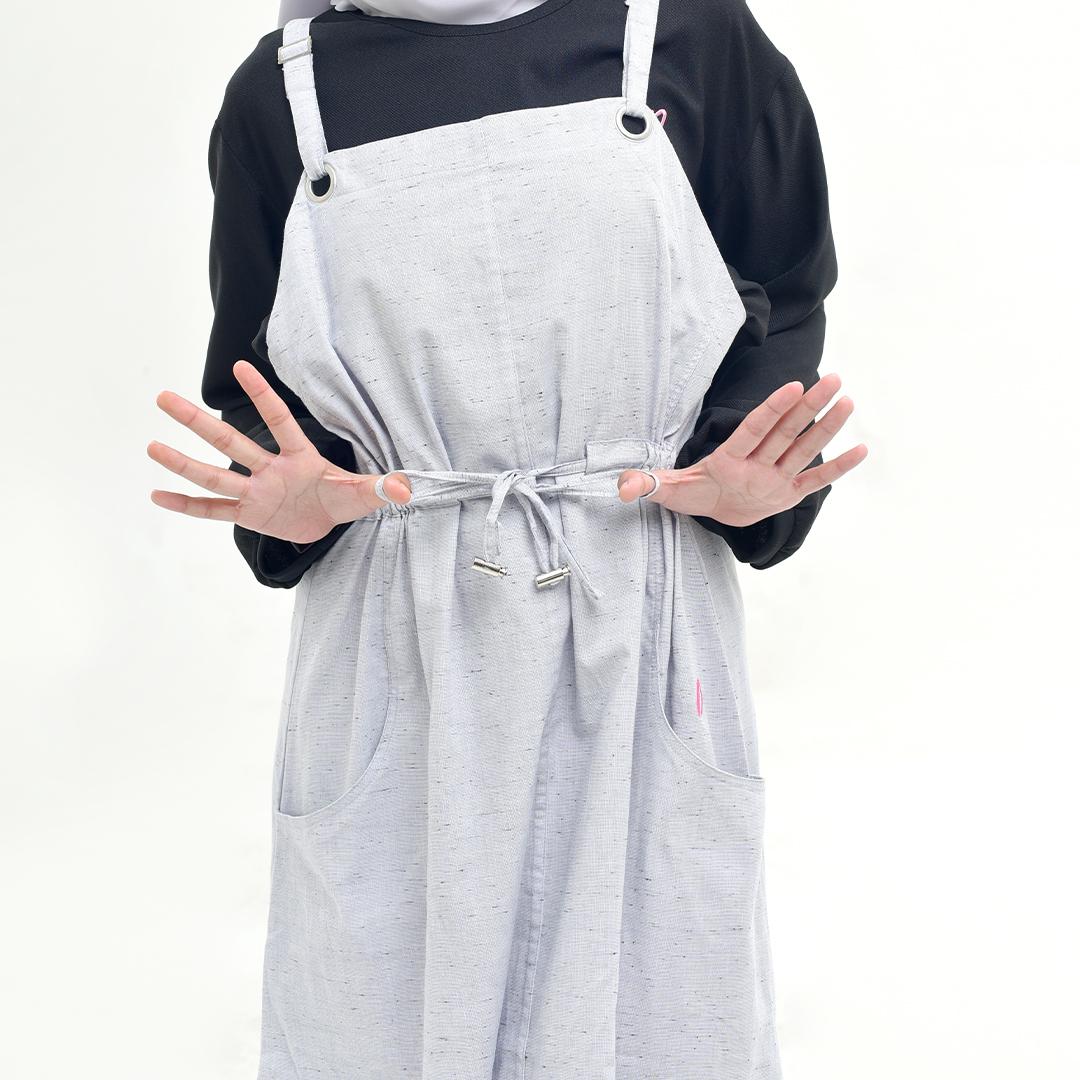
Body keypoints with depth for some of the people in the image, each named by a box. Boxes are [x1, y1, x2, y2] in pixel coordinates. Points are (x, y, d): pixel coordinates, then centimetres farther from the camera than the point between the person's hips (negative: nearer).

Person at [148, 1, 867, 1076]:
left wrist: (740, 477, -9)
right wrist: (287, 504, -10)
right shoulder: (282, 90, 4)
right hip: (398, 654, 1)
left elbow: (782, 306, 8)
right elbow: (254, 388, 10)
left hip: (641, 638, 0)